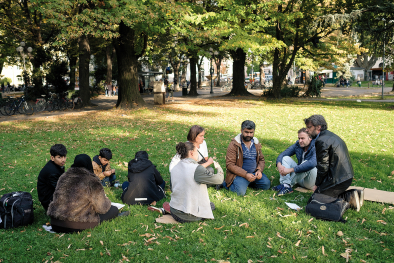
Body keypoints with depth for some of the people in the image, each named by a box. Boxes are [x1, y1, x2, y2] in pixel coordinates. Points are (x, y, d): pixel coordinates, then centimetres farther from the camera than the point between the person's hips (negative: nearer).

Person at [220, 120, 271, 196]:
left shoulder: (256, 143, 9)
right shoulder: (234, 144, -11)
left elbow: (261, 159, 17)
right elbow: (229, 164, -15)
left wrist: (259, 170, -6)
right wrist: (245, 175, -22)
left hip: (254, 173, 6)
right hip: (239, 174, -6)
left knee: (267, 184, -14)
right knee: (241, 191, -29)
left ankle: (248, 183, 9)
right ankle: (225, 183, 1)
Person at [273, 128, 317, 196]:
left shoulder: (315, 148, -22)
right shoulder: (298, 144, 0)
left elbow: (312, 163, -41)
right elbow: (283, 154, 1)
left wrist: (290, 170, -42)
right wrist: (279, 164, -24)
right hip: (300, 179, 7)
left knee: (306, 163, -34)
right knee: (285, 158, -7)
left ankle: (289, 184, -21)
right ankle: (286, 186, -26)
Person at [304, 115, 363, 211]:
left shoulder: (322, 141, -19)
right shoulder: (329, 135, 13)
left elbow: (323, 166, -16)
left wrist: (317, 184, -2)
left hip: (338, 179, -10)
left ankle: (349, 198, -7)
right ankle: (353, 194, 9)